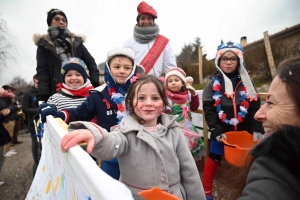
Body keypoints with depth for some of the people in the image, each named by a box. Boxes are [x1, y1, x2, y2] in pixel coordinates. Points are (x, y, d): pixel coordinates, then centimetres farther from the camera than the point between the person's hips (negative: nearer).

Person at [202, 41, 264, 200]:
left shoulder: (246, 83, 6)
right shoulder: (213, 84, -1)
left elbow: (255, 108, 1)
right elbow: (208, 110, -7)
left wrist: (257, 130, -9)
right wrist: (216, 131, -14)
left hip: (243, 132, 2)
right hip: (221, 132, -2)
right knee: (213, 160, 5)